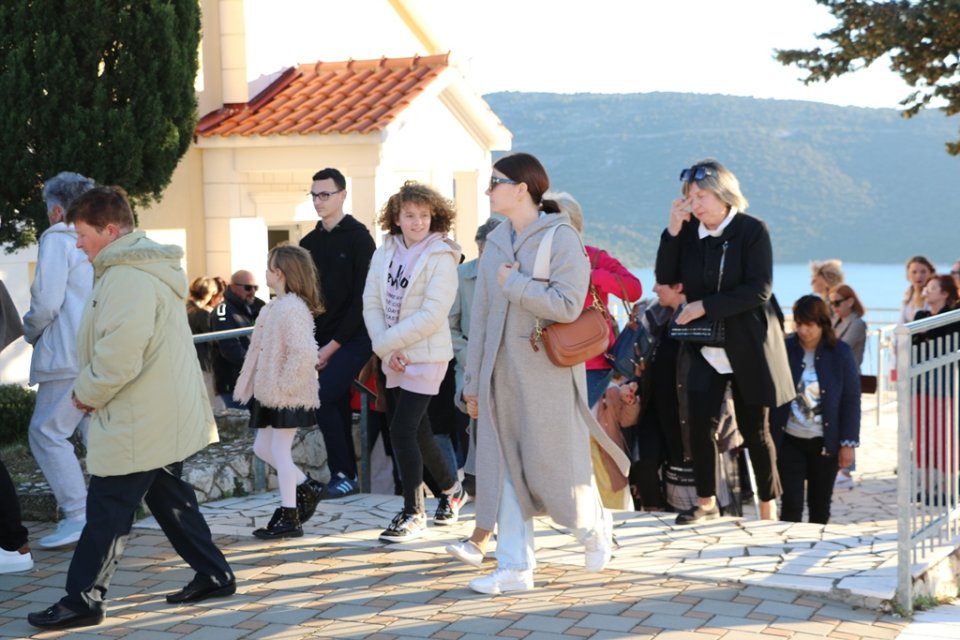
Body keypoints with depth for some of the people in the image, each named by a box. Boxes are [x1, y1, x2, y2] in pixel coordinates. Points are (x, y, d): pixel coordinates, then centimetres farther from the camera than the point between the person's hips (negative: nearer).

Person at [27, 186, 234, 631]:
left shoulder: (128, 277, -20)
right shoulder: (148, 267, 14)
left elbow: (119, 353, -28)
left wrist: (87, 392, -11)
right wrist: (93, 389, 13)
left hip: (137, 426, -11)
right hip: (165, 419, 11)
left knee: (107, 511, -4)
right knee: (170, 499, 18)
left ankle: (83, 601, 2)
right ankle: (213, 574, 24)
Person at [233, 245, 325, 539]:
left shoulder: (292, 308, -21)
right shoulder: (276, 306, 11)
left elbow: (304, 354, -31)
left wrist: (285, 384, -23)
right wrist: (252, 384, 15)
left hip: (287, 395, -10)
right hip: (270, 392, 10)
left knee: (280, 451, -2)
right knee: (263, 448, 15)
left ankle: (289, 517, 6)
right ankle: (306, 487, 27)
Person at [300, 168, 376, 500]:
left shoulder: (358, 237, -7)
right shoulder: (309, 242, 12)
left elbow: (362, 298, -12)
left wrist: (334, 344, -13)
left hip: (353, 338, -6)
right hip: (321, 341, 6)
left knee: (324, 397, -17)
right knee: (337, 406, 6)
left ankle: (343, 475, -9)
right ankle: (347, 475, 14)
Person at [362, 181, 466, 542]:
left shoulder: (441, 258, -11)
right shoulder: (385, 253, 5)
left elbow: (432, 315, -19)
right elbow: (371, 303, 1)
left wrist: (386, 342, -17)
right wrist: (386, 349, -11)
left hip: (426, 356, -6)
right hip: (394, 359, 6)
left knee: (402, 431, -11)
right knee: (416, 431, 16)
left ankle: (413, 513, 1)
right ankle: (452, 488, 38)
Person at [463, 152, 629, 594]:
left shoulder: (561, 238, -9)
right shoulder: (496, 242, 12)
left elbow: (567, 305, -21)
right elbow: (480, 314, 13)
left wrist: (514, 284, -13)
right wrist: (473, 380, 13)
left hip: (547, 374, -6)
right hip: (502, 375, 6)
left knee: (554, 466, 1)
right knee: (506, 470, 3)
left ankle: (594, 528, 29)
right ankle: (514, 568, 8)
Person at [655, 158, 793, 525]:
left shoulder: (752, 230, -11)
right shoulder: (689, 230, 1)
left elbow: (759, 290, -17)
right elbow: (666, 278, -1)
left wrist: (705, 306, -19)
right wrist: (673, 231, -13)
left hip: (748, 344, -3)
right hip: (705, 344, 3)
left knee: (754, 429, 5)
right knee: (701, 423, -5)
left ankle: (768, 506, 18)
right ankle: (706, 502, 9)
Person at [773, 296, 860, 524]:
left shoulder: (841, 353, -3)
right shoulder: (784, 349, -3)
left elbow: (851, 400, 0)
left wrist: (849, 443, -4)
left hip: (826, 443, 1)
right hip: (790, 441, 0)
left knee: (820, 506, 11)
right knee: (791, 505, -4)